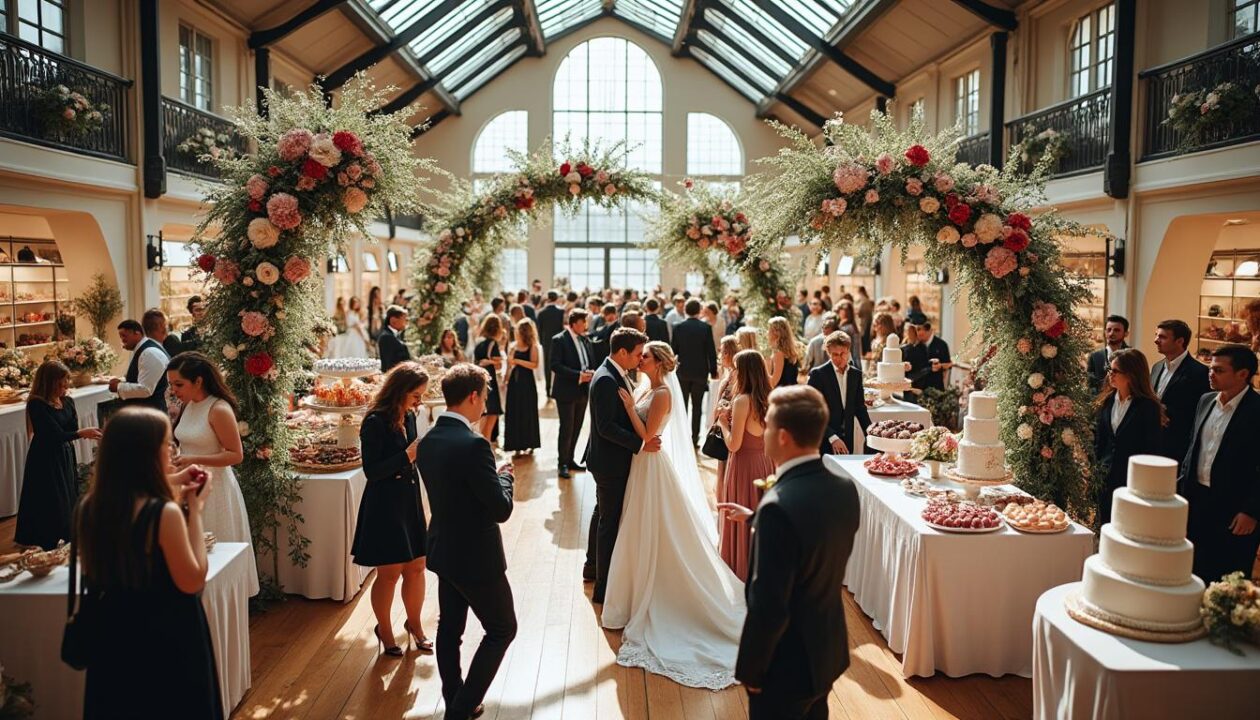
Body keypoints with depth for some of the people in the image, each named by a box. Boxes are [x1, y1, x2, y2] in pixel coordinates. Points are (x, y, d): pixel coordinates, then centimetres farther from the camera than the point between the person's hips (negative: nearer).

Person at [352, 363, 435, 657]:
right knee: (389, 572, 6)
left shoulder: (409, 417, 4)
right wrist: (407, 456, -24)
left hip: (410, 501, 7)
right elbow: (371, 470, -20)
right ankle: (384, 630, 27)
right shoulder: (375, 423, -18)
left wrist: (424, 451, -5)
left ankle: (414, 624, 34)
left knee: (416, 567, 13)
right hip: (384, 505, -7)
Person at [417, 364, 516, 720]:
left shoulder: (428, 440, 0)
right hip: (476, 556, -8)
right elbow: (502, 509, -22)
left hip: (443, 550, 8)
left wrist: (492, 474, 8)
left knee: (449, 628, 19)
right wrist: (504, 475, -4)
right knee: (502, 629, 10)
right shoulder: (473, 444, -26)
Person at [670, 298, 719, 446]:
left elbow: (673, 349, -1)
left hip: (683, 371, 1)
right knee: (697, 406, 6)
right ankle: (694, 438, 8)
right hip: (700, 371, -1)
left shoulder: (678, 327, -5)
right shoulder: (706, 327, -8)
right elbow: (711, 351, -7)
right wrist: (713, 370, 2)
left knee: (682, 405, 12)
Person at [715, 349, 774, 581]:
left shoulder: (742, 400, -18)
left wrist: (723, 423, -3)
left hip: (744, 464, -7)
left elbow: (734, 444, -19)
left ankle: (741, 573, 18)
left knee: (741, 519, 6)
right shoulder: (767, 399, 2)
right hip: (765, 462, 7)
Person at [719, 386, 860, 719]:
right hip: (829, 649, 7)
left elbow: (768, 608, -28)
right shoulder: (844, 486, -7)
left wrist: (750, 669, -14)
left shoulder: (779, 506, -32)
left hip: (787, 663, -7)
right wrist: (755, 519, 14)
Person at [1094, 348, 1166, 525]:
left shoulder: (1149, 407, -10)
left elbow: (1151, 450, -10)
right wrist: (1098, 463, 6)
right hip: (1106, 478, 5)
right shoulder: (1107, 401, 6)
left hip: (1132, 480, -5)